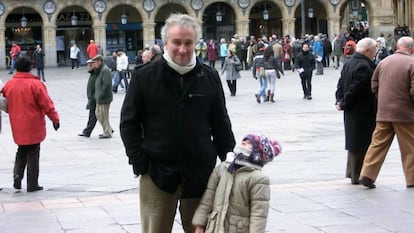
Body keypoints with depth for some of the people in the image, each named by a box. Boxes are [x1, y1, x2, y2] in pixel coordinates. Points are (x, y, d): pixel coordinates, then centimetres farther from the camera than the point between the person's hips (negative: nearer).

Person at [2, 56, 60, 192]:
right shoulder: (35, 84, -15)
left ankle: (17, 173, 1)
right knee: (33, 155, 5)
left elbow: (6, 105, 10)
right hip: (33, 126, -4)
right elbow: (47, 104, -12)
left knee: (21, 151, 22)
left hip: (17, 126, 4)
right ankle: (32, 185, 9)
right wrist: (55, 118, -1)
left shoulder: (9, 85, 0)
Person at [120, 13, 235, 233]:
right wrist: (139, 162, -5)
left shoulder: (209, 77, 3)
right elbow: (129, 122, 1)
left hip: (199, 173, 2)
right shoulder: (144, 76, -2)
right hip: (156, 173, -2)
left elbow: (221, 124, 10)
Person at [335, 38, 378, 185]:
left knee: (354, 144, 18)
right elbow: (356, 89, -22)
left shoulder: (349, 64, 12)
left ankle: (352, 172, 26)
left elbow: (341, 84, 13)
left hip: (351, 112, 10)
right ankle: (357, 176, 3)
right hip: (362, 112, -10)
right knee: (361, 145, -2)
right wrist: (344, 104, -12)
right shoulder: (364, 66, -20)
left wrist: (340, 101, 5)